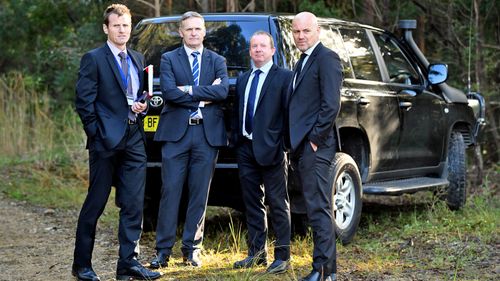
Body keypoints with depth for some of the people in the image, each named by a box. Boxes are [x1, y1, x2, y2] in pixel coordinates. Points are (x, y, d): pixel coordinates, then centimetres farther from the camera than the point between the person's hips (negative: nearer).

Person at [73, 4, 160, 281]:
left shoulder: (137, 59, 15)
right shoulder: (93, 59, -4)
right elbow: (84, 101, -8)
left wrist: (142, 105, 2)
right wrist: (96, 132, -11)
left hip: (134, 139, 6)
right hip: (106, 140, -6)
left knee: (134, 204, 1)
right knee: (95, 203, 2)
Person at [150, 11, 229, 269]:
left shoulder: (217, 61, 11)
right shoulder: (168, 59, 7)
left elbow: (222, 91, -7)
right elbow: (168, 92, -10)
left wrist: (189, 90, -11)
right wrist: (204, 97, -9)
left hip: (207, 134, 2)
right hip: (176, 132, -2)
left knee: (200, 194, 5)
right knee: (170, 191, -3)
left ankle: (191, 248, 14)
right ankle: (163, 250, 2)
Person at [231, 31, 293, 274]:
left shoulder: (284, 77, -3)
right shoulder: (243, 80, 17)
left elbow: (289, 112, -8)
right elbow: (237, 114, 18)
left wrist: (284, 144, -13)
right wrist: (235, 141, 9)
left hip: (270, 149, -7)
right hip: (246, 148, 7)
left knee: (278, 203, -1)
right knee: (252, 202, 11)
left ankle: (282, 256, 3)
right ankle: (257, 252, 20)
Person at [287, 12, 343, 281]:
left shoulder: (326, 58, -8)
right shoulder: (302, 62, 21)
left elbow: (331, 104, -17)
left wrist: (315, 138, -16)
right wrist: (294, 143, 15)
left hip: (315, 146, -10)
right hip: (301, 146, 10)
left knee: (319, 208, -9)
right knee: (315, 209, 12)